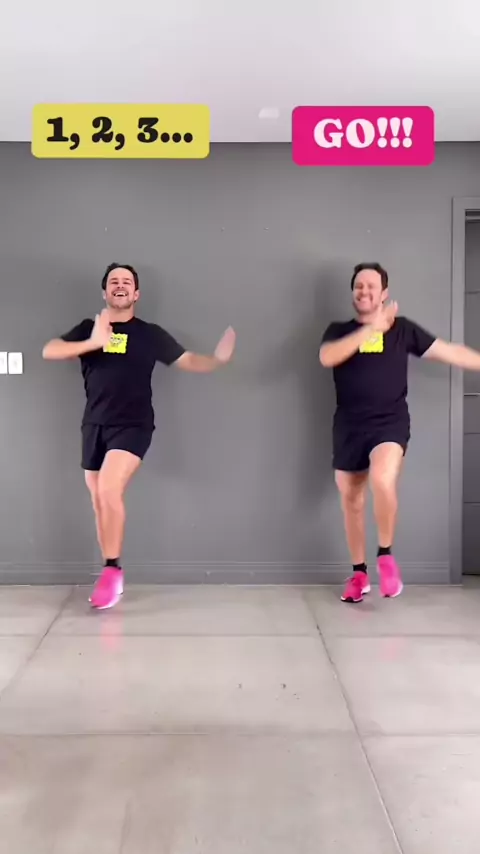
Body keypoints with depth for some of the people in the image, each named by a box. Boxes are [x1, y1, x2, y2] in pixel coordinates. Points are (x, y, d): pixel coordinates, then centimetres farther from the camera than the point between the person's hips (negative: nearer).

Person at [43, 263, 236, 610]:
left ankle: (113, 570, -9)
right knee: (99, 502, 10)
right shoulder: (88, 329, 8)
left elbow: (189, 361, 0)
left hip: (133, 425, -4)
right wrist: (93, 343, -18)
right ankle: (111, 575, 25)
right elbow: (49, 351, -6)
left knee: (109, 490, -24)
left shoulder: (150, 333, 3)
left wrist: (218, 359, -19)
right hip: (94, 425, 4)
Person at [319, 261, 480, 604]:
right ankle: (359, 574, 26)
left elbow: (449, 351, 8)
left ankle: (386, 556, -5)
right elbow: (327, 358, -15)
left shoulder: (402, 328, 5)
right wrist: (372, 328, -20)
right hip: (349, 427, 3)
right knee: (351, 501, 9)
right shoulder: (339, 331, 7)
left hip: (390, 423, -2)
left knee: (382, 481, -29)